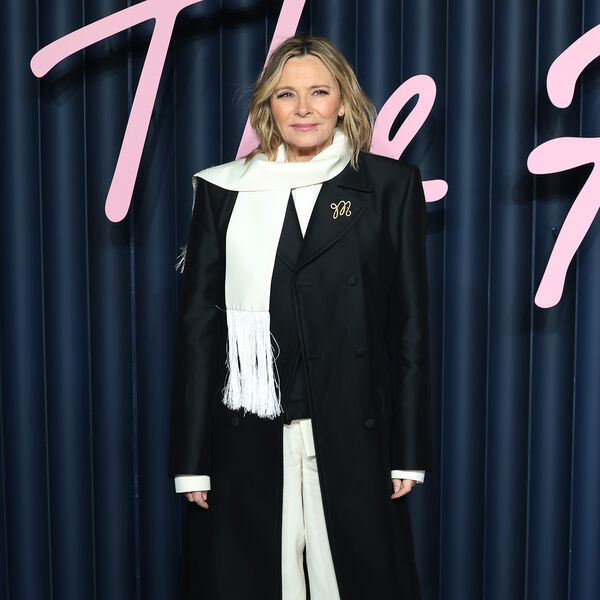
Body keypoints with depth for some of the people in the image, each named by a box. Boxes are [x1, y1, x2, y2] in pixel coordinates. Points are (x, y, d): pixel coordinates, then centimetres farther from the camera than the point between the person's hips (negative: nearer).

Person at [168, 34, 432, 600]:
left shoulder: (390, 186, 5)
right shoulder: (224, 191, 6)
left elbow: (410, 325, 4)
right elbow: (197, 326, 5)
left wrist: (409, 452, 0)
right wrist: (192, 459, 0)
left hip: (354, 444, 0)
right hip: (246, 446, 1)